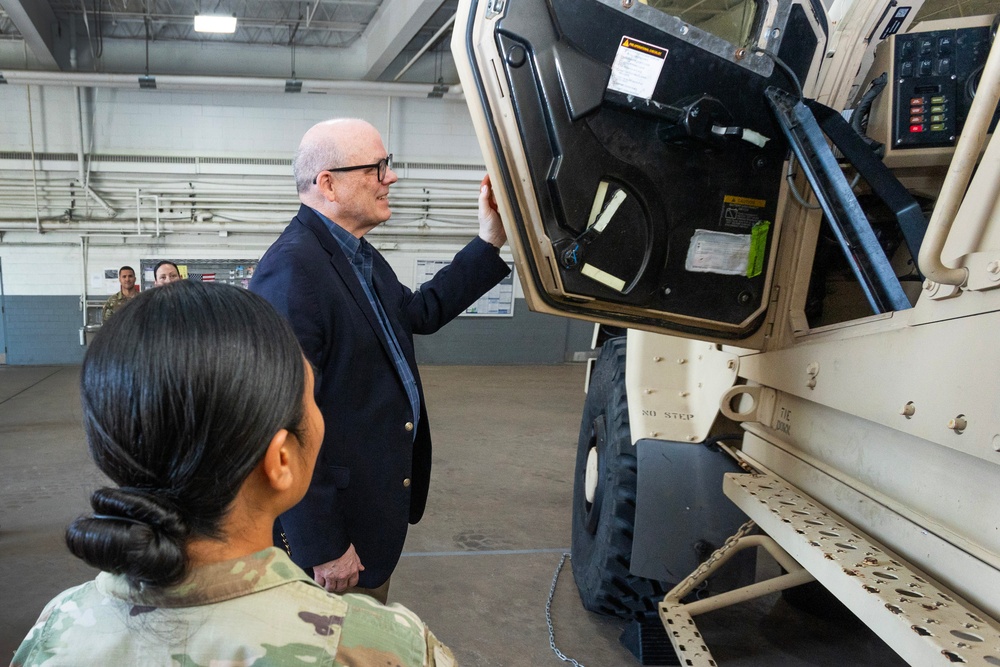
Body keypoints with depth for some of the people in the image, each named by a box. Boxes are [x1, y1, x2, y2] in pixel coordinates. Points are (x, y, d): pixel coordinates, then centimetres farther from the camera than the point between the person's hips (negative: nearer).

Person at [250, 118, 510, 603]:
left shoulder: (358, 254, 6)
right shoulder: (292, 268, -26)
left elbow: (420, 312, 20)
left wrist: (489, 242, 13)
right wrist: (323, 547, -23)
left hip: (379, 501, 9)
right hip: (332, 523, -9)